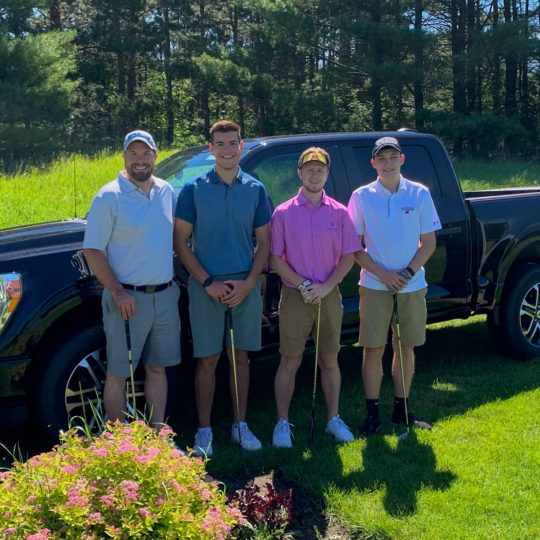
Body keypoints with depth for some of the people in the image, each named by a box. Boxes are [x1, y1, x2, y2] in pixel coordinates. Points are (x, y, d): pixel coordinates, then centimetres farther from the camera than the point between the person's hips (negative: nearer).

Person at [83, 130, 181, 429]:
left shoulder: (166, 191, 7)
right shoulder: (109, 197, -8)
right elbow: (92, 251, -10)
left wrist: (174, 286, 10)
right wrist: (118, 292, -18)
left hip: (165, 295, 5)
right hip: (128, 298, -5)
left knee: (157, 368, 13)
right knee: (118, 373, 2)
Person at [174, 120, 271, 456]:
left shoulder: (255, 189, 5)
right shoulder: (194, 189, -1)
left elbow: (264, 242, 6)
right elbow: (181, 242, -2)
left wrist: (248, 283, -8)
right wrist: (208, 282, -11)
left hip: (246, 286, 2)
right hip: (206, 286, -2)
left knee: (240, 357, 10)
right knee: (208, 360, 3)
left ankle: (240, 425, 22)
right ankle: (204, 431, 13)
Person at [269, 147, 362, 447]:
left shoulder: (339, 213, 4)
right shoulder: (284, 213, -1)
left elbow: (349, 256, 4)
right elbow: (275, 258, -3)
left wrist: (326, 287, -9)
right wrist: (303, 285, -13)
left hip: (329, 296, 2)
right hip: (294, 297, -2)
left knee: (329, 360, 11)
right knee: (290, 362, 3)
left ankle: (334, 418, 23)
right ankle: (283, 423, 12)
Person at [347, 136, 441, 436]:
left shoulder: (419, 194, 3)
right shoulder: (362, 196, 0)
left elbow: (429, 242, 4)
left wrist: (408, 273, -10)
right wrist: (382, 274, -12)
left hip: (412, 285, 2)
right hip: (375, 285, -1)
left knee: (406, 349, 9)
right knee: (373, 351, 0)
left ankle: (401, 410, 22)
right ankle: (373, 414, 11)